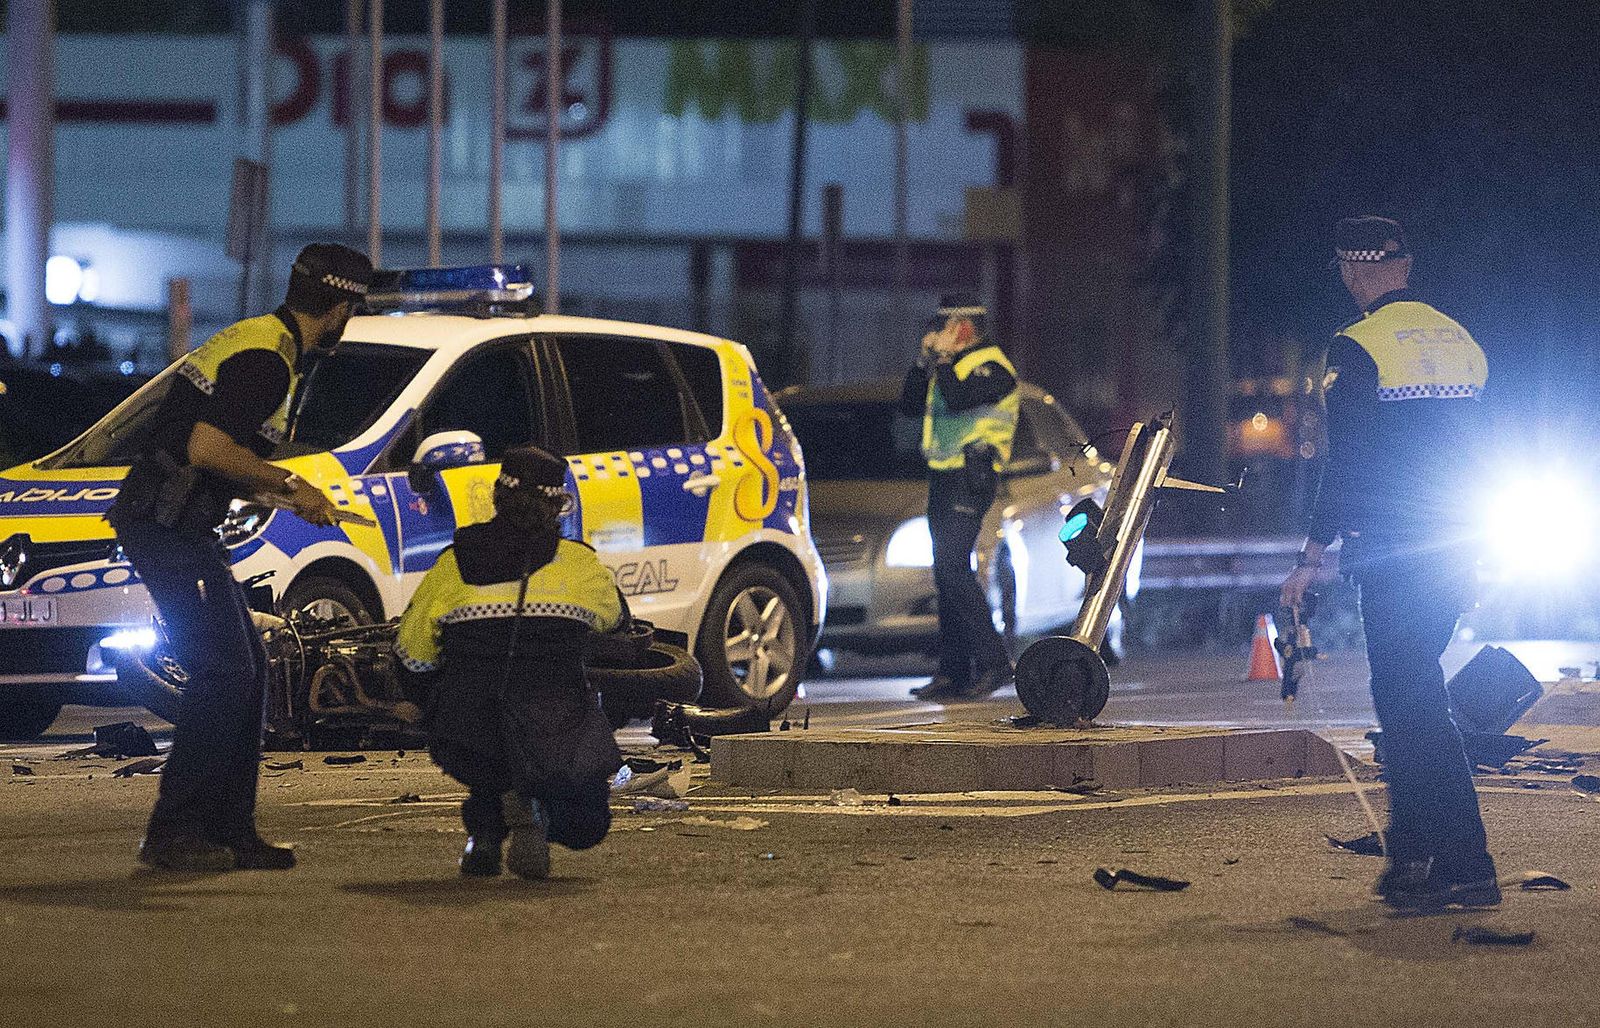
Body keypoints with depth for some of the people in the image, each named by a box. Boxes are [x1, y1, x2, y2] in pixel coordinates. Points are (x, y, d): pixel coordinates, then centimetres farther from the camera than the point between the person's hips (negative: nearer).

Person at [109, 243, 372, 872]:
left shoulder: (256, 340, 17)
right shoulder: (266, 360, -17)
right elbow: (205, 447, -26)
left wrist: (285, 494, 23)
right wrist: (289, 485, -15)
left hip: (183, 529, 11)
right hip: (166, 530, -11)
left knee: (246, 673, 11)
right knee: (224, 675, -10)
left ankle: (229, 828, 15)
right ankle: (172, 832, -7)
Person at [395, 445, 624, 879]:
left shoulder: (456, 560, 6)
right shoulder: (578, 562, 5)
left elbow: (412, 654, 9)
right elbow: (613, 617, 27)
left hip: (470, 733, 2)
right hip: (556, 731, -2)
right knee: (585, 822, 16)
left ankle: (486, 827, 3)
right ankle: (534, 808, -17)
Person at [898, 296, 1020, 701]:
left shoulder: (991, 366, -9)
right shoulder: (954, 364, 20)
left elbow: (958, 399, -26)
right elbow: (910, 405, 17)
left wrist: (943, 357, -14)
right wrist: (926, 359, 7)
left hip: (969, 481, -10)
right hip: (943, 480, 10)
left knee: (953, 568, -18)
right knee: (947, 573, 7)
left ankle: (994, 662, -18)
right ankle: (953, 671, 9)